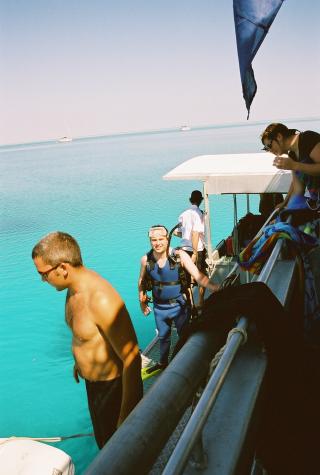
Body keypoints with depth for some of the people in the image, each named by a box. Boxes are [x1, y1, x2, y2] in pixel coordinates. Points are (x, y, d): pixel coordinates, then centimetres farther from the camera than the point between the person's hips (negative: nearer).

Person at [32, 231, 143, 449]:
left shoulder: (101, 300, -34)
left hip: (114, 388, -9)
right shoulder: (76, 286, -4)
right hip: (93, 382, 9)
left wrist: (126, 415, -26)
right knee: (104, 442, 29)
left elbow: (132, 359, -32)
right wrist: (80, 361, 28)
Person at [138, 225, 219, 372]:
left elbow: (197, 275, -28)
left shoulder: (179, 255, -21)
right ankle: (163, 362, 48)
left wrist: (214, 287, -43)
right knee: (163, 337, 24)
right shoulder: (146, 259, -12)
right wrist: (142, 302, 9)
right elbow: (141, 281, 5)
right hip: (159, 307, 3)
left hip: (179, 305, -3)